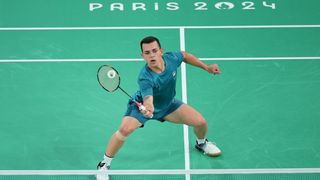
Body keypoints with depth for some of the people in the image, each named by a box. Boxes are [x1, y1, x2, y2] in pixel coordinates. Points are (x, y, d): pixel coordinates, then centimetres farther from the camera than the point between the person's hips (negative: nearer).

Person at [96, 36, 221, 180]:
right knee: (125, 129, -31)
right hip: (143, 106, -5)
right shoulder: (145, 78, -39)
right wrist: (147, 108, -75)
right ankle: (104, 165, -9)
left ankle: (201, 143, 35)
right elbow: (148, 100, -52)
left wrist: (206, 67, 4)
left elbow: (184, 55, -1)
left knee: (201, 122, -4)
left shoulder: (171, 58, -25)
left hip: (168, 104, 5)